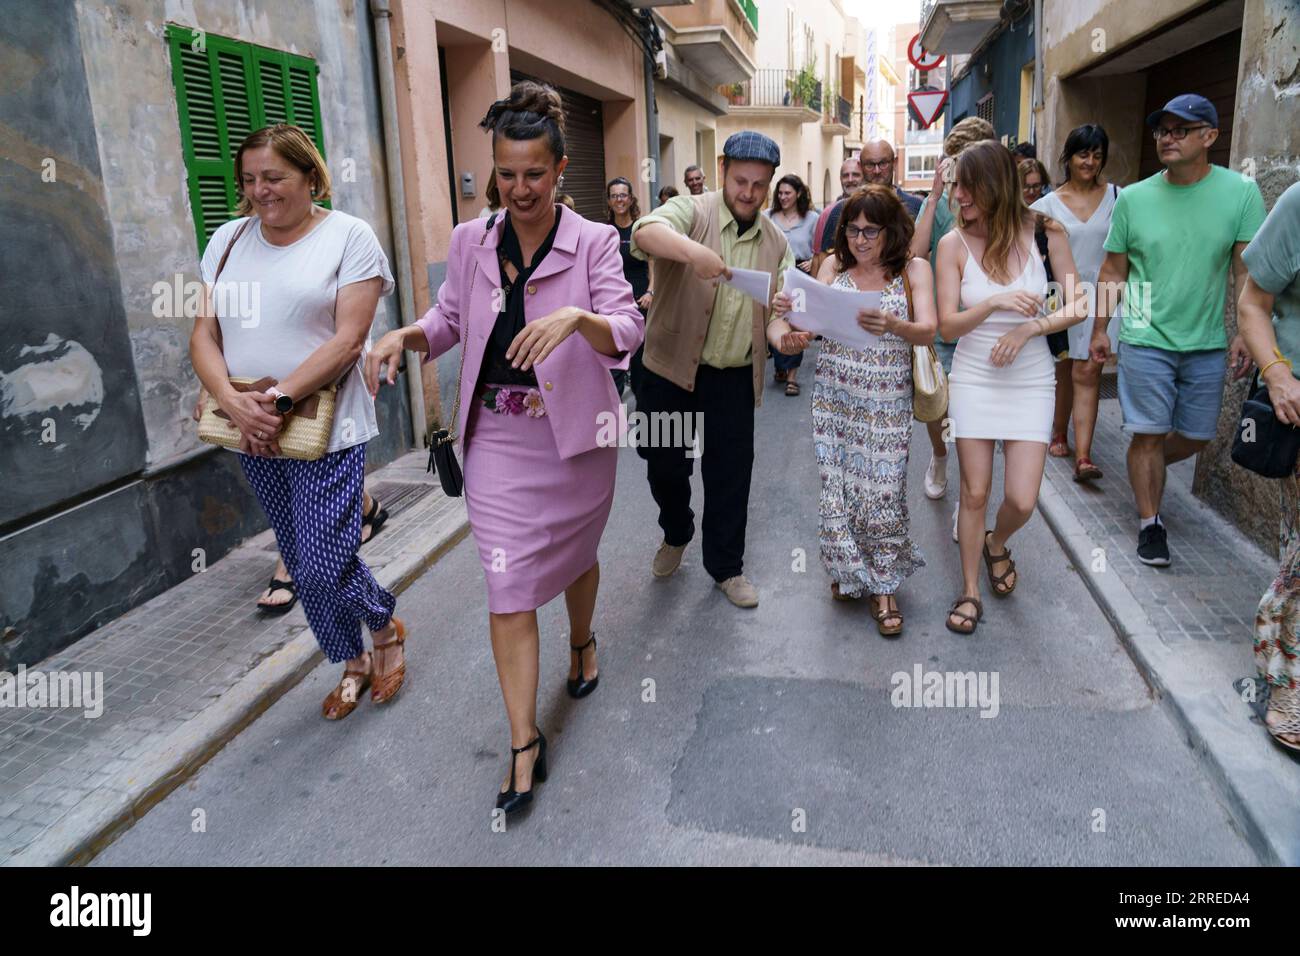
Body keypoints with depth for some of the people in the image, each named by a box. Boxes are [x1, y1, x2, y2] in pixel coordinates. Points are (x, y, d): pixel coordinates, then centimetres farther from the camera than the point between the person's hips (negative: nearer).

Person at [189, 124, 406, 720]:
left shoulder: (349, 236, -4)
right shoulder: (229, 240, 10)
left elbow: (348, 340, -13)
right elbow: (204, 336, 5)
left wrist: (279, 400, -22)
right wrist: (233, 402, -14)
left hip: (325, 429, -5)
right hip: (253, 437, 5)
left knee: (323, 566, -8)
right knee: (302, 564, 13)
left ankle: (385, 627, 25)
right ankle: (353, 665, 33)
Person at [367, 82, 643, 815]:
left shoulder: (594, 242, -8)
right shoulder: (470, 242, 1)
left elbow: (627, 333, -17)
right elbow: (451, 321, 13)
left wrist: (577, 316, -38)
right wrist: (405, 334, -8)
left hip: (574, 437, -1)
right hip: (498, 439, 2)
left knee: (575, 556, 21)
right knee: (509, 588, -1)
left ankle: (582, 642, 53)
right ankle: (525, 742, 10)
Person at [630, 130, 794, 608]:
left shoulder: (776, 241, 7)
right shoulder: (692, 211, -7)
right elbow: (646, 230, -29)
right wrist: (691, 250, -50)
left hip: (734, 377, 3)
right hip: (671, 367, -3)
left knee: (731, 471, 9)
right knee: (664, 461, 9)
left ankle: (726, 565, 26)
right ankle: (676, 533, 40)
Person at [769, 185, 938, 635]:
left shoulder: (913, 269, -2)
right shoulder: (834, 266, 4)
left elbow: (928, 331, -13)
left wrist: (893, 325, -35)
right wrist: (787, 312, -25)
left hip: (887, 400, -2)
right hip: (833, 395, 2)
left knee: (881, 489, -1)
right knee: (837, 484, 6)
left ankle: (884, 584, 17)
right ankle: (847, 570, 29)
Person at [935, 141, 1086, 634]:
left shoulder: (1043, 230, -6)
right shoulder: (954, 244, -7)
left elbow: (1079, 306, -3)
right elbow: (948, 327, -9)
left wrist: (1030, 327, -19)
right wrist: (995, 303, -25)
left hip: (1031, 381, 0)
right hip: (974, 378, 0)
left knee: (1021, 500, -2)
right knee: (975, 492, 4)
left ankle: (996, 544, 34)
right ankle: (970, 590, 22)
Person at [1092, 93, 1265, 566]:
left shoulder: (1241, 192, -4)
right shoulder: (1133, 198, -3)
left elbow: (1248, 270, -5)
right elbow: (1113, 271, 4)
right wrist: (1100, 330, 4)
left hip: (1206, 343, 2)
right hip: (1146, 339, -1)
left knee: (1195, 437, 13)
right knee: (1149, 434, 0)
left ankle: (1145, 470, 43)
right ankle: (1150, 522, 15)